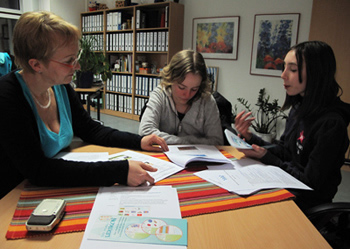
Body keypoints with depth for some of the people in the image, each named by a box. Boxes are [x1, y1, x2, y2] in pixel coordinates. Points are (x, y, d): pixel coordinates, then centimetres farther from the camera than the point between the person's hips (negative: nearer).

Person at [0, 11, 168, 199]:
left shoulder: (61, 87, -2)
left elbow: (90, 130, 9)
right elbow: (37, 170, -29)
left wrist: (139, 141, -4)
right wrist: (118, 172, -36)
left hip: (55, 190, 6)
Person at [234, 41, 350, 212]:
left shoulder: (331, 124, -23)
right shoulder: (299, 108, 3)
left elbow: (310, 183, -19)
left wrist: (266, 157, -18)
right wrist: (250, 137, -5)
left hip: (306, 205, -7)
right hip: (285, 190, 7)